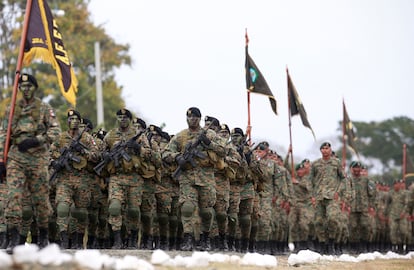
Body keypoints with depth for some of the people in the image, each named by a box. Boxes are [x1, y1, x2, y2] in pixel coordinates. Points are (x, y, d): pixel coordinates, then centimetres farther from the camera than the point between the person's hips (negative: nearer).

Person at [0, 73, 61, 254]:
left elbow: (55, 131, -3)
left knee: (40, 198, 4)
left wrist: (36, 140, -17)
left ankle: (43, 235, 20)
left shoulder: (45, 109, 5)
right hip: (15, 157, 2)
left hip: (38, 158, -2)